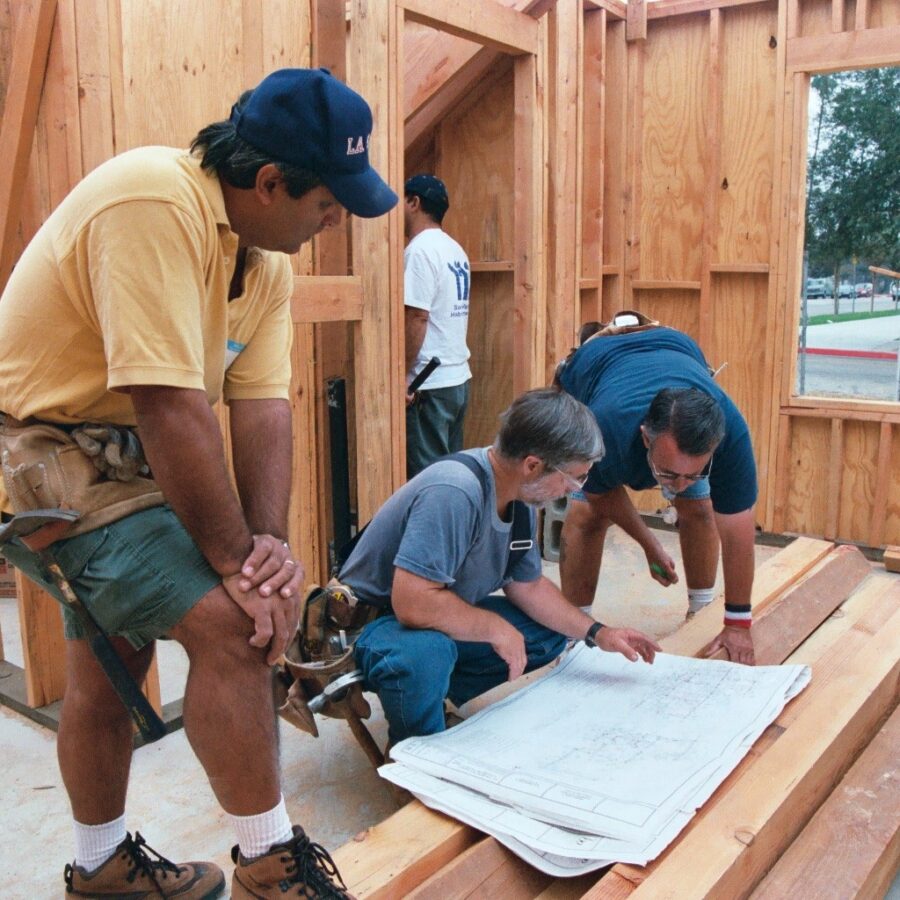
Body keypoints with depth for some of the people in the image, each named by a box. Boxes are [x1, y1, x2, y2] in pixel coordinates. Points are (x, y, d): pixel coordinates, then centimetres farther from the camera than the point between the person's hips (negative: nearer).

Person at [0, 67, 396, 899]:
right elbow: (169, 405, -32)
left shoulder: (268, 257, 1)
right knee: (227, 621, -20)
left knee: (112, 667, 20)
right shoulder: (155, 203, -27)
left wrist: (270, 538, -18)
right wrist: (236, 558, -25)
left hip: (122, 457, 10)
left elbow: (263, 406, -5)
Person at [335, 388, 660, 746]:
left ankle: (436, 695, 4)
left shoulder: (521, 497, -3)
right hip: (371, 621, -9)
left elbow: (528, 585, 10)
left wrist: (596, 633, 2)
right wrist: (496, 628, -26)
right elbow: (413, 603, -38)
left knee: (551, 632, 6)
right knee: (423, 654, -40)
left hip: (445, 620, 9)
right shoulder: (454, 493, -33)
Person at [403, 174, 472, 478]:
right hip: (458, 377, 9)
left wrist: (402, 376, -14)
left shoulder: (420, 250, -13)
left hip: (428, 384, -9)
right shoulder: (454, 249, 14)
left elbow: (416, 319, -19)